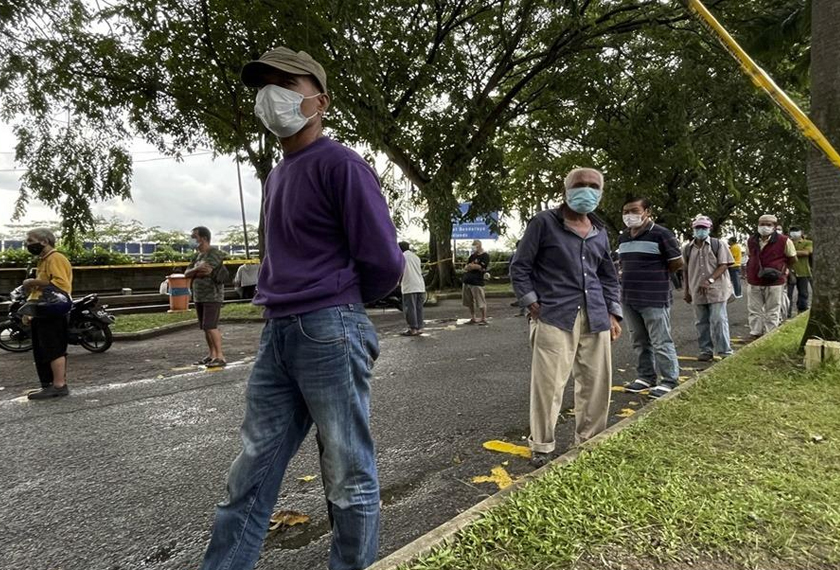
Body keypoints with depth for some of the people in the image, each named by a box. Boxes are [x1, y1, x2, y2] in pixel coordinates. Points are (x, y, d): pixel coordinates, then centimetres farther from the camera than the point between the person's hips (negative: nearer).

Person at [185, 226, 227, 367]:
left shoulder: (215, 253, -10)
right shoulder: (198, 255, 15)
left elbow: (205, 271, -22)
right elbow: (187, 274, 7)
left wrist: (194, 272, -2)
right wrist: (198, 269, -12)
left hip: (212, 296, -8)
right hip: (199, 296, 8)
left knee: (210, 327, -14)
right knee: (205, 328, 9)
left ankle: (220, 357, -12)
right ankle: (212, 355, 16)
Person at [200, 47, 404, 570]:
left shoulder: (340, 164, -8)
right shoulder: (277, 176, 18)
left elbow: (385, 263, -11)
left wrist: (339, 307, 4)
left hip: (329, 334, -8)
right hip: (277, 334, 9)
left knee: (348, 476, 6)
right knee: (251, 473, 15)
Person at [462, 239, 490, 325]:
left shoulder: (485, 256, -3)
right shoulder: (472, 256, 19)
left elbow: (481, 267, -13)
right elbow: (465, 268, 16)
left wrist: (470, 266, 0)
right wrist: (475, 267, -5)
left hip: (477, 283, -7)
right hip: (467, 282, 7)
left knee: (481, 302, -5)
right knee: (469, 302, 11)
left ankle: (484, 319, 4)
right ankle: (473, 319, 21)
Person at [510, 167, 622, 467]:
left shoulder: (600, 232, 16)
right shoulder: (544, 222, -2)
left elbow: (608, 276, 23)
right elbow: (519, 266, -2)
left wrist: (613, 313, 13)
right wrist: (532, 304, -8)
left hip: (595, 318, 6)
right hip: (554, 316, -6)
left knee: (597, 382, 10)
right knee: (548, 383, -5)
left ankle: (588, 442, 28)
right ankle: (541, 447, 12)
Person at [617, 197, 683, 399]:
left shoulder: (660, 234, -9)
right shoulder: (623, 238, 12)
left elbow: (677, 262, -5)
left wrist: (658, 276, 4)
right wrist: (635, 278, 10)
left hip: (654, 299, -7)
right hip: (628, 298, 7)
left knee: (661, 342, -1)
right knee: (639, 342, 15)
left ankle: (670, 380, 11)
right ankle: (646, 376, 27)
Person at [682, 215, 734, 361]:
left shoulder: (717, 244, -1)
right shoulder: (688, 248, 8)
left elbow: (724, 265, -7)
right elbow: (686, 271, 14)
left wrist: (710, 280, -19)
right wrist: (687, 290, 13)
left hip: (716, 290, -4)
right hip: (697, 292, 4)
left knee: (718, 321, -5)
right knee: (702, 323, 9)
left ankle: (725, 352, 3)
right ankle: (706, 350, 18)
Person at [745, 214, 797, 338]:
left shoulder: (784, 241, -8)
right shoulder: (751, 241, 3)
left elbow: (792, 259, 5)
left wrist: (781, 270, 3)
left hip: (775, 282, -3)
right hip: (754, 282, 4)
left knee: (772, 312, 6)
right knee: (754, 310, 10)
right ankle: (755, 334, 20)